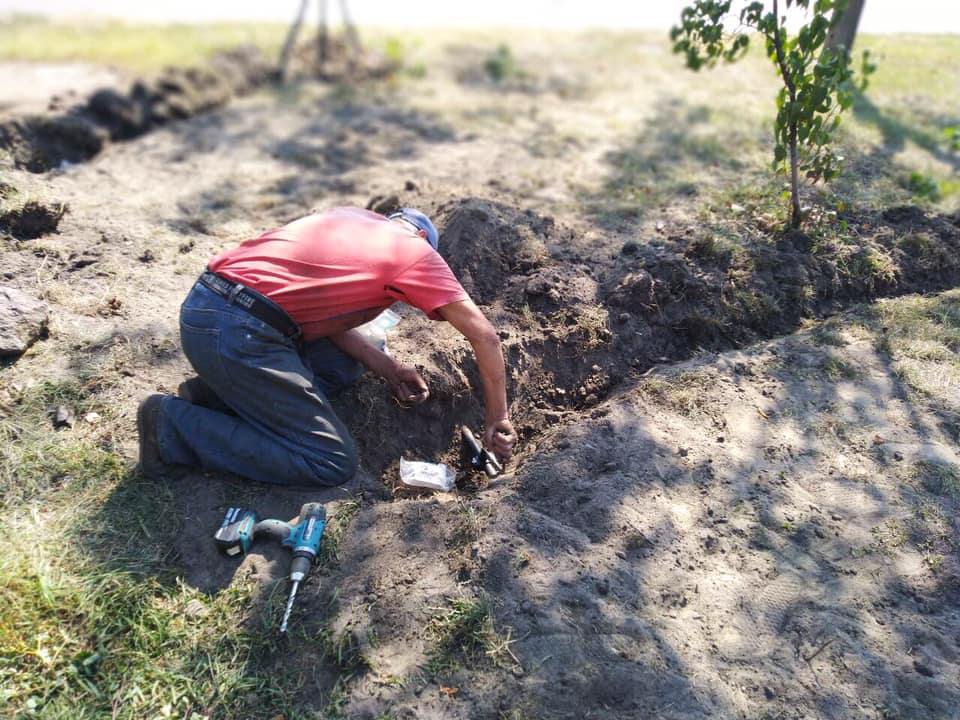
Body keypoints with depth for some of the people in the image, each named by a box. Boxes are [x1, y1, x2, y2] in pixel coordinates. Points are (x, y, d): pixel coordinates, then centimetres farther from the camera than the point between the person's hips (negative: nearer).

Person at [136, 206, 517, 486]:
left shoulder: (352, 219, 23)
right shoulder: (415, 248, 3)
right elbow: (485, 336, 2)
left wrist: (388, 369, 18)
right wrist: (497, 416, 11)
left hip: (203, 305, 9)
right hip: (236, 334, -9)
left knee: (343, 364, 23)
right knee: (333, 462, -3)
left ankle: (221, 393, 10)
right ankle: (173, 423, -1)